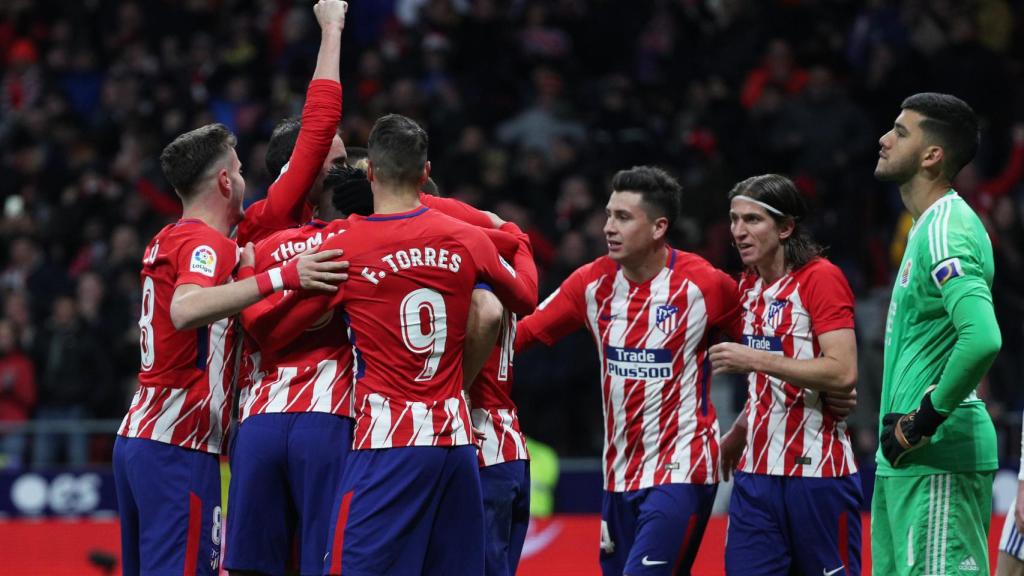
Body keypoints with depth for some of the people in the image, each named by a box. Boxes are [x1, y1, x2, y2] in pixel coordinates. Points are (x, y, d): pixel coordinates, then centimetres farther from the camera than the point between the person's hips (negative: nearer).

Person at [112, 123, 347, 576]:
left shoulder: (167, 241, 15)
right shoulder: (206, 244, -11)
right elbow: (185, 310, -32)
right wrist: (283, 277, -34)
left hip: (136, 437, 9)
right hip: (180, 446, -9)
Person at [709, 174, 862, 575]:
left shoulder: (822, 278, -10)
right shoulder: (749, 286, 14)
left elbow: (843, 374, -22)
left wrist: (756, 360, -23)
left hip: (818, 473, -7)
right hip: (757, 472, 7)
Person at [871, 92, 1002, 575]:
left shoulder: (946, 231, -15)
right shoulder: (929, 226, 17)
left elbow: (983, 339, -29)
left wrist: (927, 418, -20)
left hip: (938, 460, -11)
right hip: (901, 461, 11)